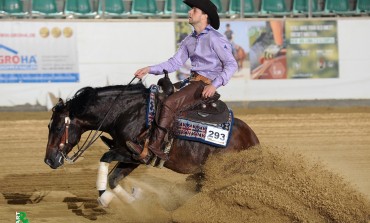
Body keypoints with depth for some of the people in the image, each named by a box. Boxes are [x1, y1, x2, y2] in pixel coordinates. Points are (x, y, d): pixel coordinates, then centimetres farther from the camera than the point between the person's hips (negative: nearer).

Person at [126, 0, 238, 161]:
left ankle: (154, 146, -25)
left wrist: (215, 84, -26)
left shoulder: (214, 39, -10)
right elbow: (174, 63, 14)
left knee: (169, 103, -25)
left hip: (206, 85, -9)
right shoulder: (189, 40, 16)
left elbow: (231, 65, -14)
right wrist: (149, 69, 2)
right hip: (193, 82, 9)